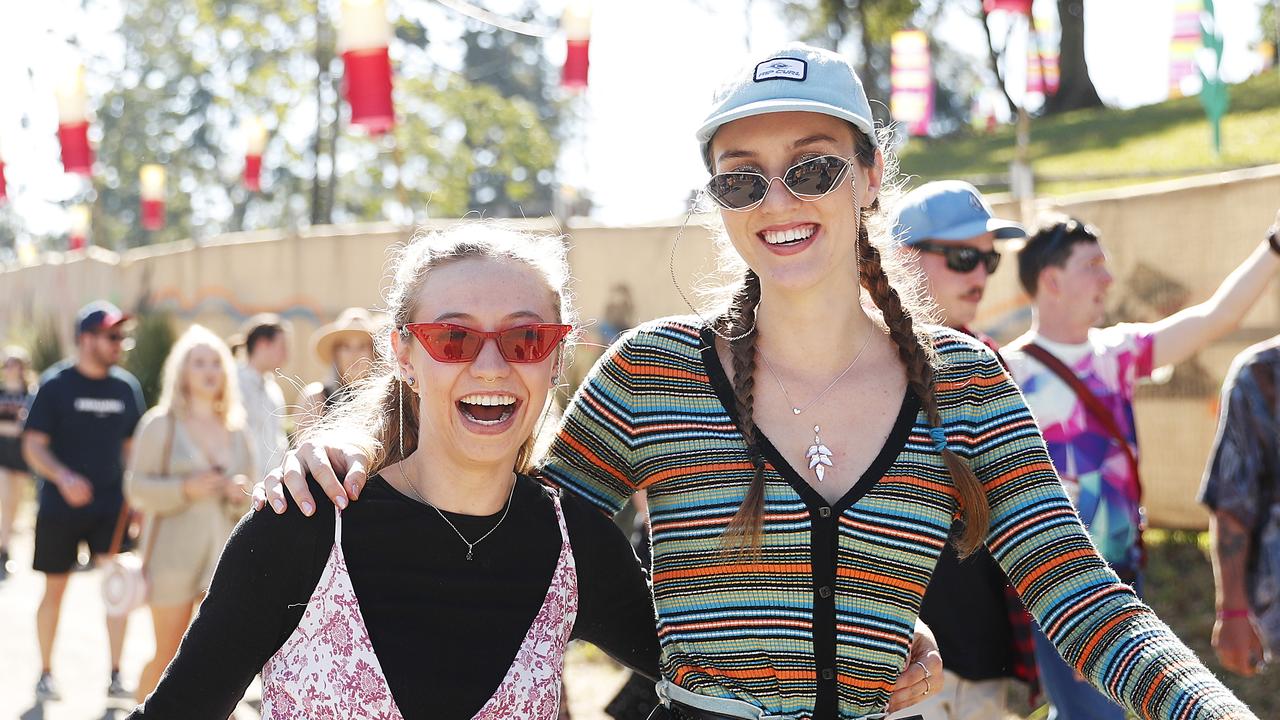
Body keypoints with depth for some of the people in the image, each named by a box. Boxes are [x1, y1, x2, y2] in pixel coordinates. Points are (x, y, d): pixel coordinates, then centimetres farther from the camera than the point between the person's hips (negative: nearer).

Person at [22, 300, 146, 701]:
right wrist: (63, 477, -26)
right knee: (55, 588, 7)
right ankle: (45, 674, 22)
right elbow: (33, 446, -9)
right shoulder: (56, 386, -7)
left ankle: (115, 676, 1)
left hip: (112, 506, 3)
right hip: (60, 508, -3)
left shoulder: (126, 387, 5)